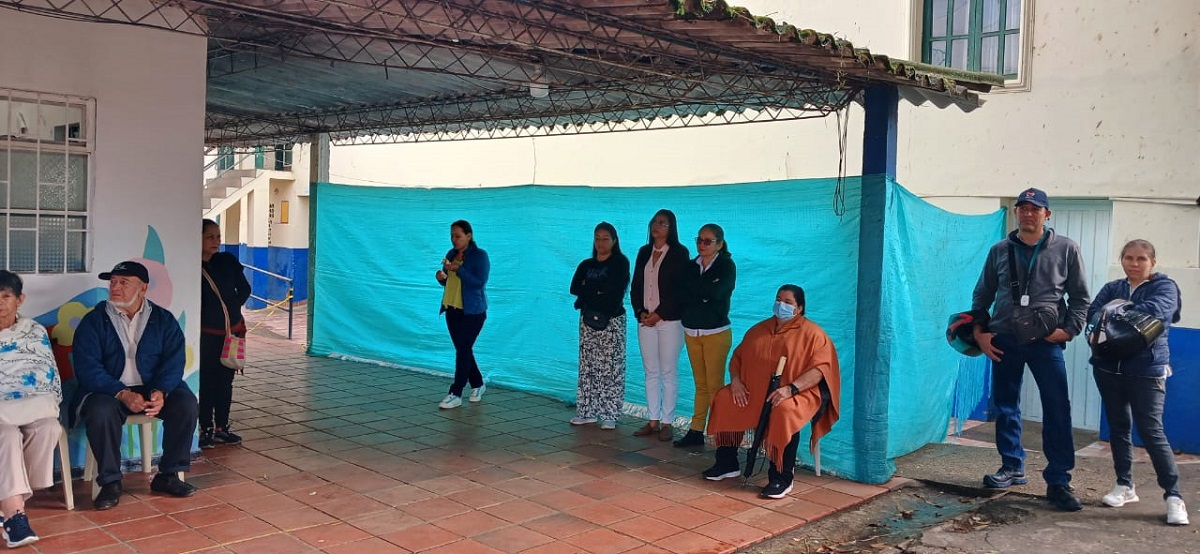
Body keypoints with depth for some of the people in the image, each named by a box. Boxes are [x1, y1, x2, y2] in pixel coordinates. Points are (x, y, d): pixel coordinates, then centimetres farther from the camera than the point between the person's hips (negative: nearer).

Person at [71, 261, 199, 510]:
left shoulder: (163, 319, 4)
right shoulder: (93, 321, -1)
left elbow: (174, 361, -4)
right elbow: (87, 368, -10)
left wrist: (160, 392, -24)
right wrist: (122, 394, -25)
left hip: (155, 389, 2)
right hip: (107, 390, -2)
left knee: (186, 403, -24)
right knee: (100, 411, -34)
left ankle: (168, 475, -9)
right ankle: (110, 482, -17)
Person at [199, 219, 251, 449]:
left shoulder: (228, 261, 2)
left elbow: (245, 289, 10)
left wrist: (232, 307, 2)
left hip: (233, 330, 4)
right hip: (207, 334, -4)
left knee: (226, 381, 10)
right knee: (206, 382, -1)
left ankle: (222, 428, 19)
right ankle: (206, 429, 8)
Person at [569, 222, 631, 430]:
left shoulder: (620, 263, 1)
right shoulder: (586, 265, 15)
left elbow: (615, 289, -14)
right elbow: (574, 288, 1)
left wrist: (589, 287, -5)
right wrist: (599, 290, -10)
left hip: (612, 321, -5)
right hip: (588, 320, 5)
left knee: (610, 367, -6)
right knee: (587, 366, 5)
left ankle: (609, 415, -1)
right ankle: (586, 411, 12)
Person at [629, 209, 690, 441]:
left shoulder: (679, 253, -3)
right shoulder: (644, 252, 13)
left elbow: (679, 289, -9)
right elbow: (635, 286, 12)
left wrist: (658, 314, -13)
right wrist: (641, 312, -3)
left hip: (669, 320, -5)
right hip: (645, 320, 5)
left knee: (668, 372, -1)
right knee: (650, 372, 8)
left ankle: (667, 422, 4)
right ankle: (652, 421, 14)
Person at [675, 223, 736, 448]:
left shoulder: (726, 266, -3)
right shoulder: (692, 266, 11)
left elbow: (715, 291, -19)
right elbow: (682, 296, 4)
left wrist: (693, 286, -6)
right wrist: (704, 294, -10)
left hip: (716, 333, -5)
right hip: (691, 332, 5)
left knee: (715, 385, -7)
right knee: (700, 385, 9)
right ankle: (696, 432, 12)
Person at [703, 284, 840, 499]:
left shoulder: (812, 333, -3)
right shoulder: (759, 329, 16)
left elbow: (820, 368, -15)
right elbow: (738, 356, 17)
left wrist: (790, 388, -27)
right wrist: (736, 380, -4)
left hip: (797, 394, -6)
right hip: (753, 391, 6)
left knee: (784, 412, -38)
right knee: (723, 399, -11)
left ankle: (782, 478, -25)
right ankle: (727, 464, 1)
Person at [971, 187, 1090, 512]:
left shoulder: (1066, 249, 2)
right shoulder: (1000, 251, 8)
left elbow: (1080, 297, 6)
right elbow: (982, 296, 14)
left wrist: (1069, 329, -7)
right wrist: (978, 332, 4)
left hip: (1046, 342, -2)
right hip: (1004, 340, 3)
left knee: (1057, 411, -5)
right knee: (1005, 408, 10)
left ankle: (1058, 482, 2)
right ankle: (1012, 467, 24)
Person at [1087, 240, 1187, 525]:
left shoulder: (1164, 287, 0)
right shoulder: (1112, 288, 12)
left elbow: (1155, 310, -21)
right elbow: (1093, 312, -4)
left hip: (1147, 369, -5)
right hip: (1109, 367, 5)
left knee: (1151, 431, -9)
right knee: (1118, 428, 12)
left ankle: (1174, 496, -1)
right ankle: (1125, 486, 24)